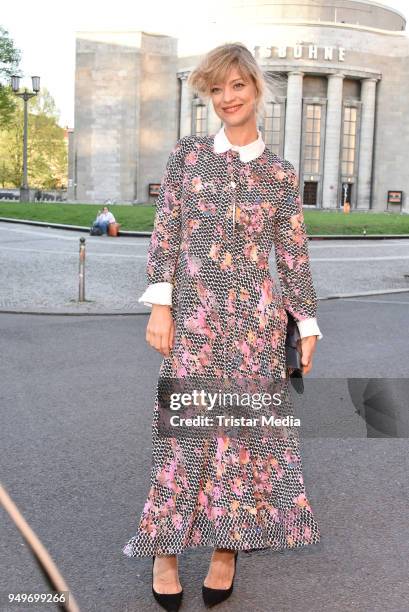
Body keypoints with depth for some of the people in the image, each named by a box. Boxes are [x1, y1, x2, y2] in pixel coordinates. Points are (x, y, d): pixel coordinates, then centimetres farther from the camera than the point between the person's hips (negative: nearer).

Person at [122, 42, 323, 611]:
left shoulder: (281, 173, 4)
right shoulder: (186, 154, 4)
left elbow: (293, 255, 7)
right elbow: (165, 234, 2)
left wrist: (307, 325, 6)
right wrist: (160, 304, -5)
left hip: (256, 316, 1)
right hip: (193, 311, 0)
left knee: (248, 427, 5)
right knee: (185, 428, 3)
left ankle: (227, 546, 22)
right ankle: (165, 548, 18)